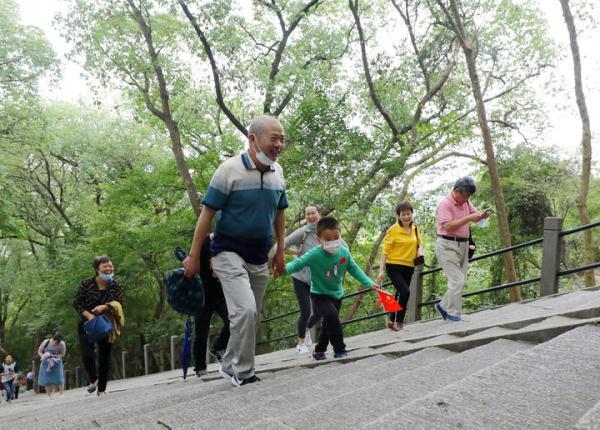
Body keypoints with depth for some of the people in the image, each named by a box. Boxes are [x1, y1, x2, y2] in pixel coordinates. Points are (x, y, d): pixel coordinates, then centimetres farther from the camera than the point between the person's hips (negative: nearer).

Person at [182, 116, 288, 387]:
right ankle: (243, 372, -3)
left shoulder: (277, 172, 1)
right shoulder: (230, 170, -16)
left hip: (259, 257, 6)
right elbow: (207, 214, -12)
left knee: (252, 318, 13)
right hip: (229, 252, -6)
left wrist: (280, 252, 14)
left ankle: (230, 366, 32)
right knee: (245, 310, -21)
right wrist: (193, 257, -10)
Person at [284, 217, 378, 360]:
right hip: (319, 295, -5)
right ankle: (340, 350, -13)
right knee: (332, 315, -28)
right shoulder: (314, 255, -27)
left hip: (336, 295, 5)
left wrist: (369, 283, 2)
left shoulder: (344, 252, -14)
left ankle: (319, 350, 38)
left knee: (329, 325, 16)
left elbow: (354, 269, 0)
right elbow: (297, 264, -32)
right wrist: (284, 269, -53)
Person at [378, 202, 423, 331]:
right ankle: (397, 321, -6)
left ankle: (393, 321, 25)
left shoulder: (415, 229, 6)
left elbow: (419, 243, 20)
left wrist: (420, 250, -4)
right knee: (405, 292, -19)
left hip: (409, 267, 6)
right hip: (394, 266, -6)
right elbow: (385, 251, -9)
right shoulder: (393, 230, -10)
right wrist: (381, 270, -14)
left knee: (400, 294, 12)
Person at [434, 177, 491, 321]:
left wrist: (483, 215, -6)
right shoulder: (445, 204, -14)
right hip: (447, 245, -8)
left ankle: (443, 306, 24)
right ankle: (453, 315, -1)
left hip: (463, 244, 8)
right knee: (457, 281, -11)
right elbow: (448, 226, -22)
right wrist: (468, 218, -25)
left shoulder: (466, 202, 10)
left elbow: (475, 215, 17)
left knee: (461, 281, 9)